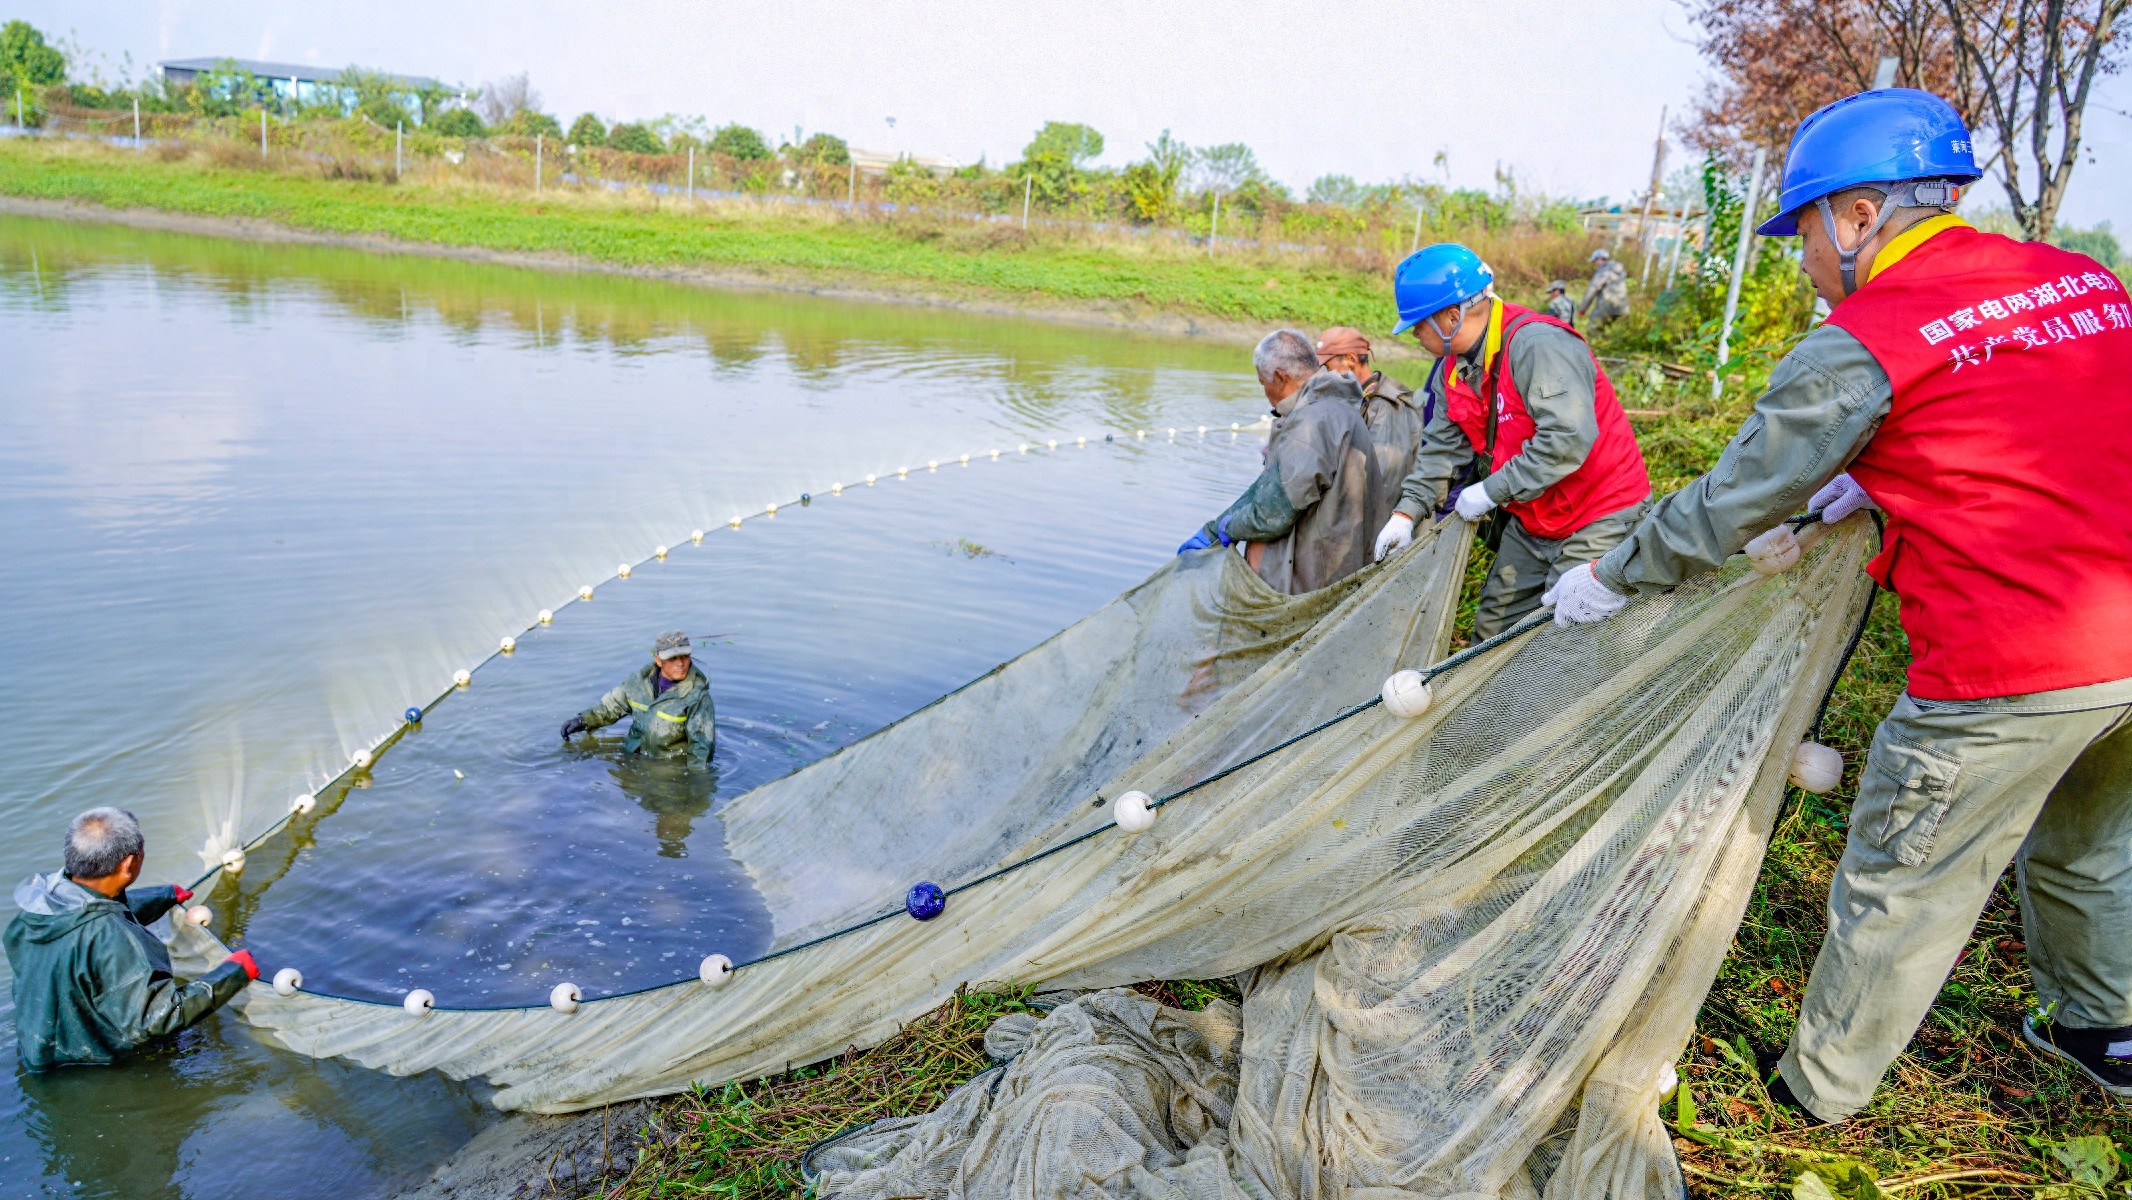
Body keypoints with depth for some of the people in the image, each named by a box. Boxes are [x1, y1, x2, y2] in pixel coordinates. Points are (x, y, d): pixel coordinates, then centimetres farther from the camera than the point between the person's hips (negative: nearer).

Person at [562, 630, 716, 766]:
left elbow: (702, 743, -16)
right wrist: (583, 720, 11)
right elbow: (614, 704, 17)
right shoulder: (641, 678, -2)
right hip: (633, 754, 4)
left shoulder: (697, 695, -17)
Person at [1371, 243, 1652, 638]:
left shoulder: (1536, 345, -25)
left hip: (1597, 522, -9)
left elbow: (1568, 439, -33)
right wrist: (1408, 511, -1)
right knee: (1493, 630, 14)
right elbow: (1443, 447, 10)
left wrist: (1492, 491, -26)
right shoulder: (1453, 369, 4)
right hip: (1531, 522, 9)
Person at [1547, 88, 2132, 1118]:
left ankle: (1821, 1087, 26)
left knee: (1901, 887, 9)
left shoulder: (1861, 345, -14)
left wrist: (1609, 581, 5)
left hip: (2007, 674, -7)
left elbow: (1726, 507, -7)